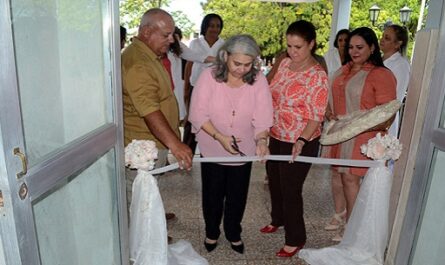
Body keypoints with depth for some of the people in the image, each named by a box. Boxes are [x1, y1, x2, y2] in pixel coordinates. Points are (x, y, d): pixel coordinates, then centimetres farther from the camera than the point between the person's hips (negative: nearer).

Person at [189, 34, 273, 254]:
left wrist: (261, 139, -31)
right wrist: (219, 136, -27)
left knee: (237, 196, 17)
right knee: (212, 194, 16)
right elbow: (198, 114, -16)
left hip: (244, 151, 1)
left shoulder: (258, 80, -11)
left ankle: (233, 233, 43)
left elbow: (262, 116, -14)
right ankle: (211, 232, 43)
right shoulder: (209, 76, -15)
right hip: (213, 149, -1)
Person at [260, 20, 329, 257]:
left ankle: (295, 239, 26)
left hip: (299, 142, -7)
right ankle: (278, 219, 47)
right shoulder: (285, 63, 2)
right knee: (274, 181, 21)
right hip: (276, 136, 7)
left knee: (291, 189, 5)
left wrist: (301, 141, -34)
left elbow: (316, 116, -20)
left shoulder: (317, 76, -18)